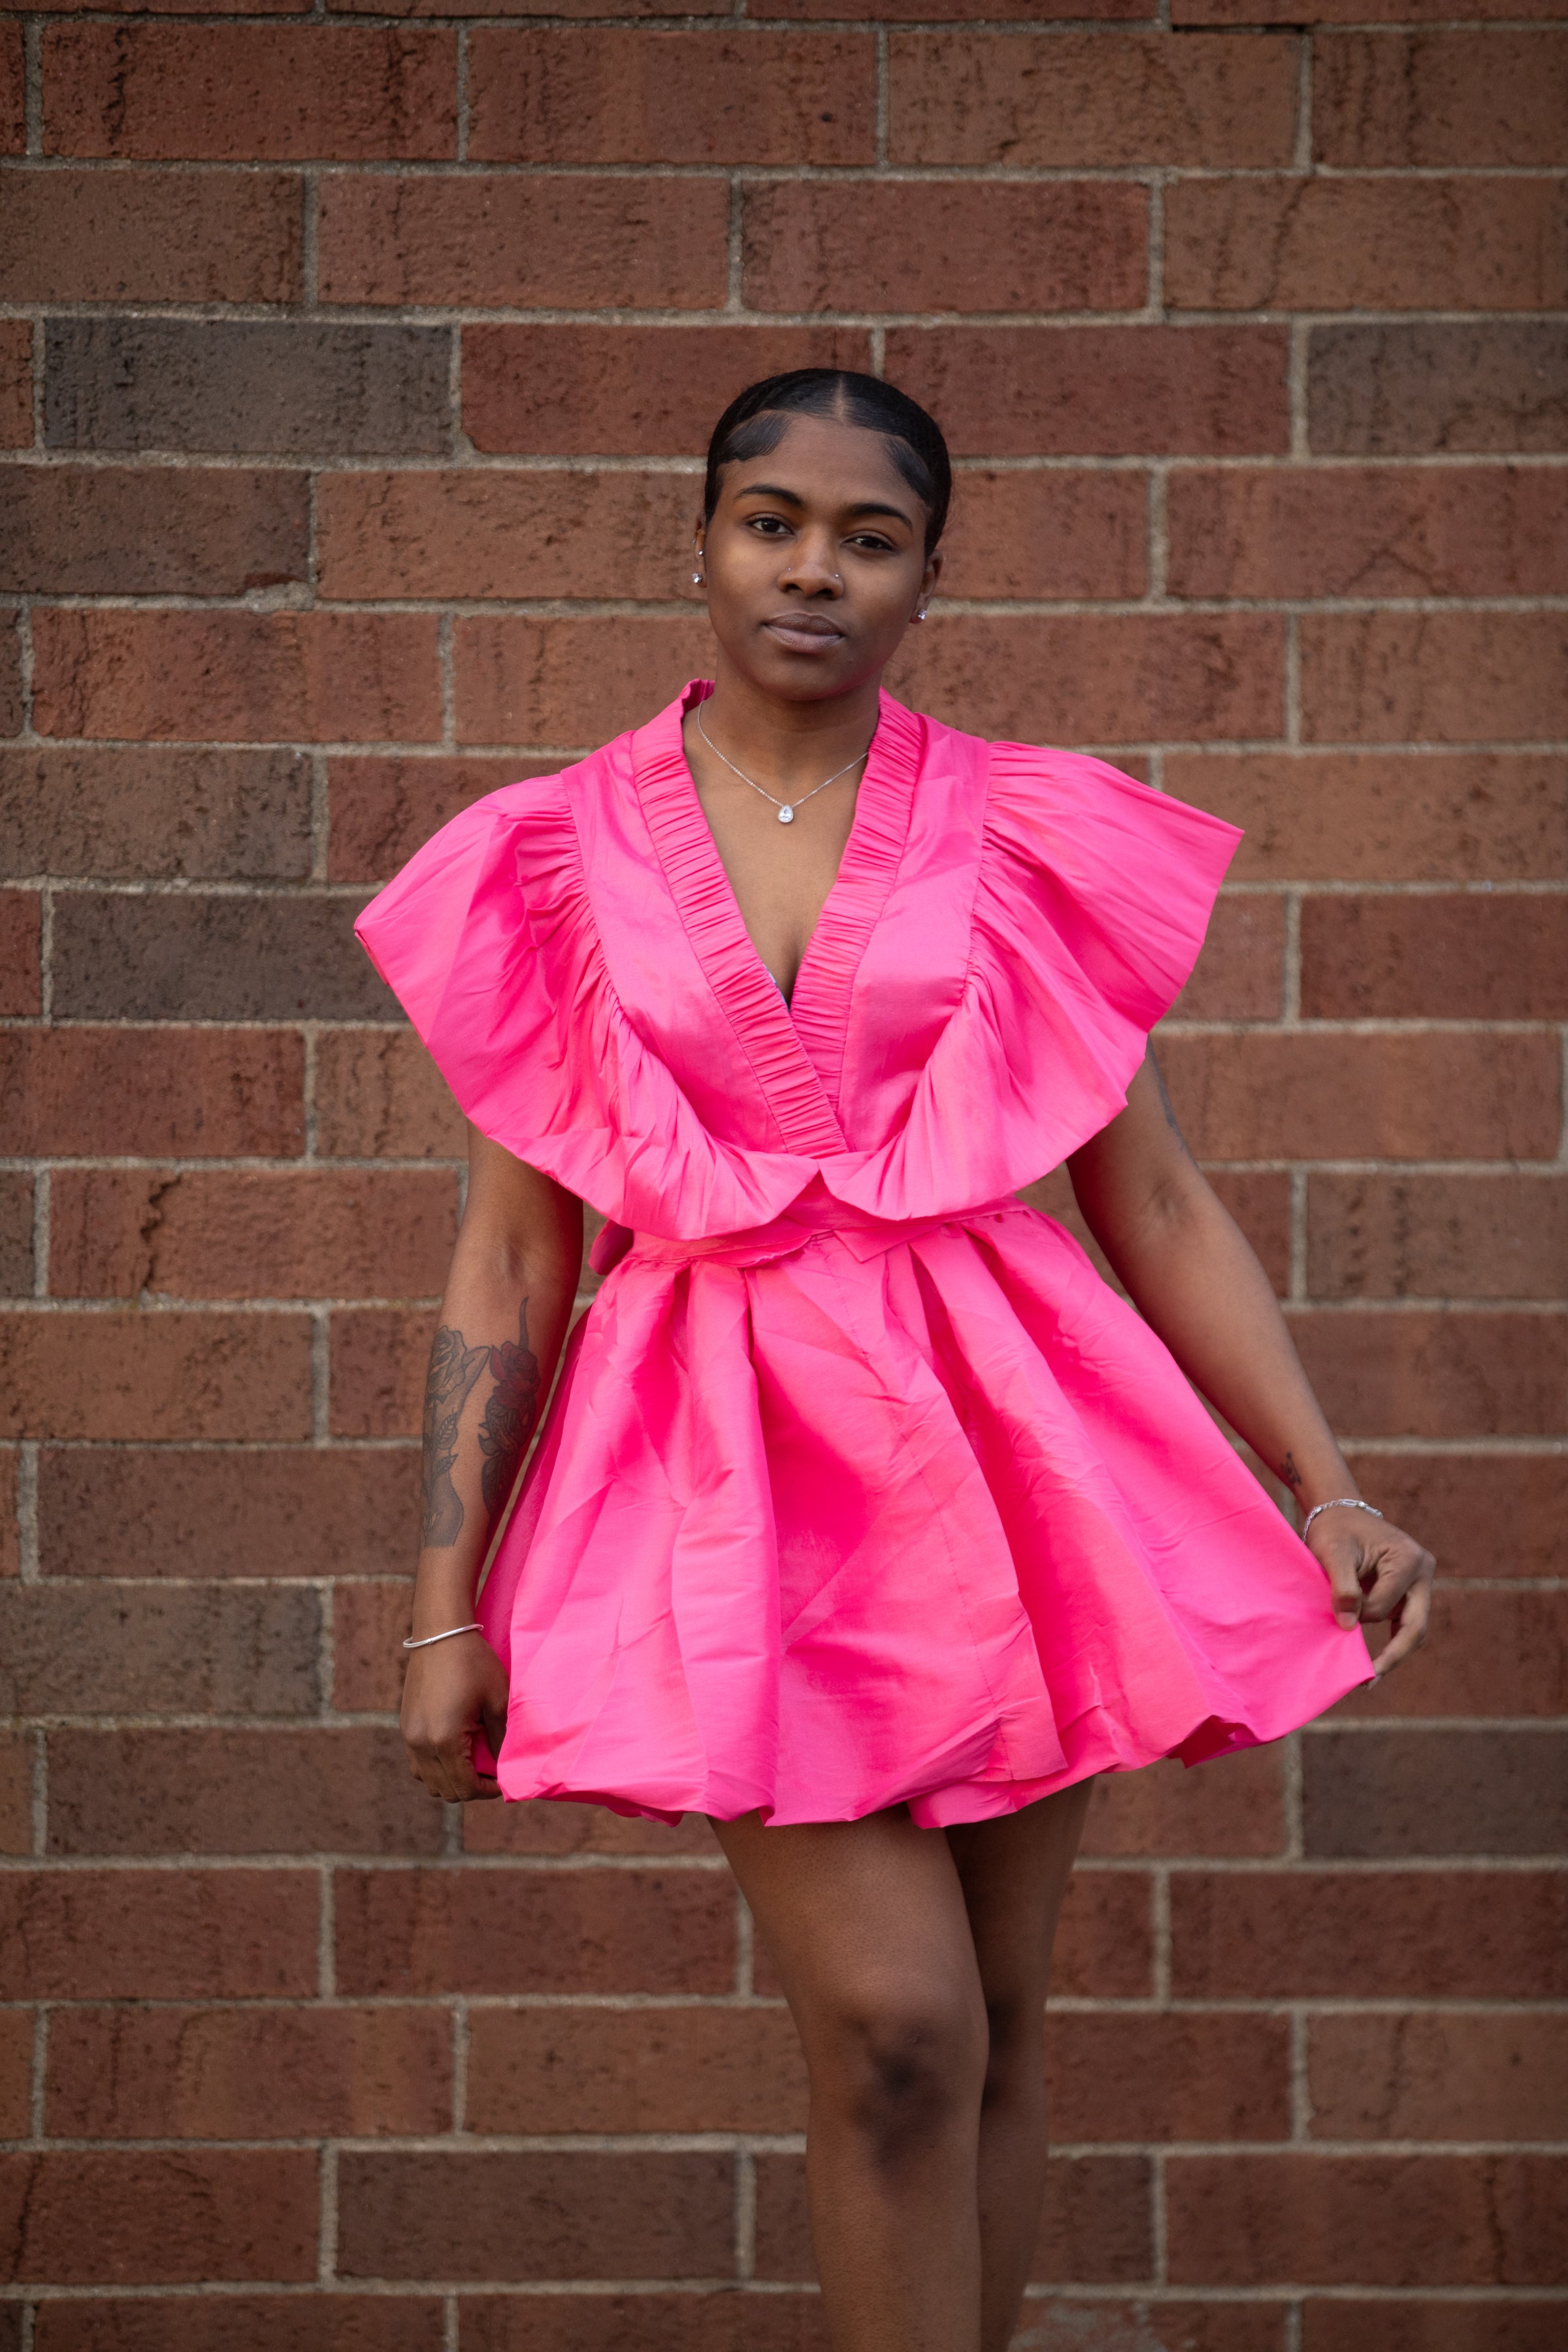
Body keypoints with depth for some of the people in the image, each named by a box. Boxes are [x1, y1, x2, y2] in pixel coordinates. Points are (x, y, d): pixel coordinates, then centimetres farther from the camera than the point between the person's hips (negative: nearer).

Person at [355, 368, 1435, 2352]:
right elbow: (508, 1259, 6)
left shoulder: (1021, 837, 6)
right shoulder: (556, 862, 5)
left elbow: (1157, 1201, 7)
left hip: (995, 1439, 2)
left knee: (992, 2034, 5)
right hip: (728, 1454, -2)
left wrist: (1329, 1488, -2)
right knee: (896, 2027, -13)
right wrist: (446, 1607, 3)